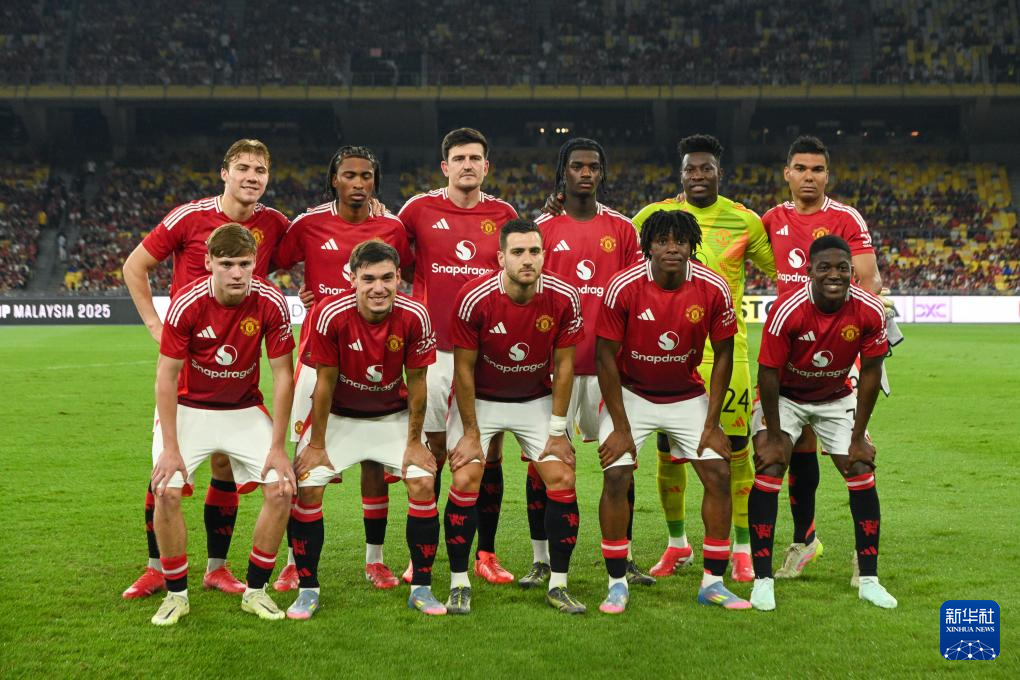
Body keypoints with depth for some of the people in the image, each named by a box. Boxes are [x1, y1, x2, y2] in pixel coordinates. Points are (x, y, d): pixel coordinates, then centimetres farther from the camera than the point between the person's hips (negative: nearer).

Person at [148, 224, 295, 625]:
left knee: (281, 488, -13)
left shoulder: (271, 302, -18)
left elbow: (282, 374, -10)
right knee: (167, 492, -19)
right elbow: (167, 376, -14)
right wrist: (170, 448, -18)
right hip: (189, 408, -1)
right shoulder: (186, 303, -21)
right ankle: (176, 593, 2)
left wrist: (277, 448, -13)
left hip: (245, 410, 2)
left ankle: (255, 590, 5)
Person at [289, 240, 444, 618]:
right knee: (306, 486, -15)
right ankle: (308, 590, 1)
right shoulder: (331, 314, -26)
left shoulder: (414, 316, -22)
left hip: (393, 416, 1)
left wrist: (414, 441, -6)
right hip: (338, 416, -1)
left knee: (423, 483, -13)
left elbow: (416, 381, -10)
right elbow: (325, 382, -16)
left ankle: (421, 588, 2)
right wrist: (316, 445, -10)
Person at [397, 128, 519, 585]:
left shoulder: (504, 215, 6)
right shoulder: (419, 209, 1)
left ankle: (486, 554, 15)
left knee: (490, 453, 4)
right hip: (435, 348, -2)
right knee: (432, 452, 3)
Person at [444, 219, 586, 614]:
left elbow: (564, 365, -7)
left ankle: (558, 585, 6)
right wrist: (470, 432, -12)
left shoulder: (564, 299, -18)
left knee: (562, 479, -7)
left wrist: (557, 429, -7)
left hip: (537, 400, 2)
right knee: (466, 481, -14)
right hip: (480, 400, -2)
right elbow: (464, 367, -14)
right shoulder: (474, 298, -24)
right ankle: (459, 584, 1)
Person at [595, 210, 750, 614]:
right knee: (616, 476, -14)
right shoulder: (624, 287, -22)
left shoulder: (713, 289, -16)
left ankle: (713, 582, 8)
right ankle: (617, 583, 0)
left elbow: (723, 355, -4)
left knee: (719, 475, -6)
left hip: (688, 395, 2)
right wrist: (620, 427, -15)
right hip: (630, 393, -2)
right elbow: (606, 357, -14)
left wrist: (712, 423, -6)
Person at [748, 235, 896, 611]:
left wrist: (858, 436, -8)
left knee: (862, 471, -4)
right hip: (785, 395, -3)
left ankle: (869, 580, 8)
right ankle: (763, 579, -9)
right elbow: (768, 373, -21)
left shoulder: (870, 311, -22)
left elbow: (870, 372, -10)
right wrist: (774, 435, -17)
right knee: (768, 468, -16)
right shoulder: (787, 310, -30)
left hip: (837, 397, 3)